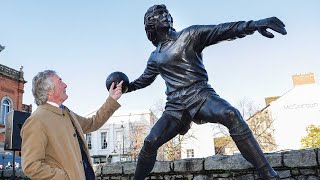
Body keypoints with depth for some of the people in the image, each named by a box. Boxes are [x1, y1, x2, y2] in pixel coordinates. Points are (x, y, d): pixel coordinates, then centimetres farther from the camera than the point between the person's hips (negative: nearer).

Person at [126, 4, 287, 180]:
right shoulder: (155, 57, 20)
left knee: (231, 115, -33)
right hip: (176, 106, 3)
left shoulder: (189, 35, 9)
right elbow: (144, 79, 38)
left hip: (200, 94, -3)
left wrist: (254, 24, -16)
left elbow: (221, 31, -2)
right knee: (150, 142, -12)